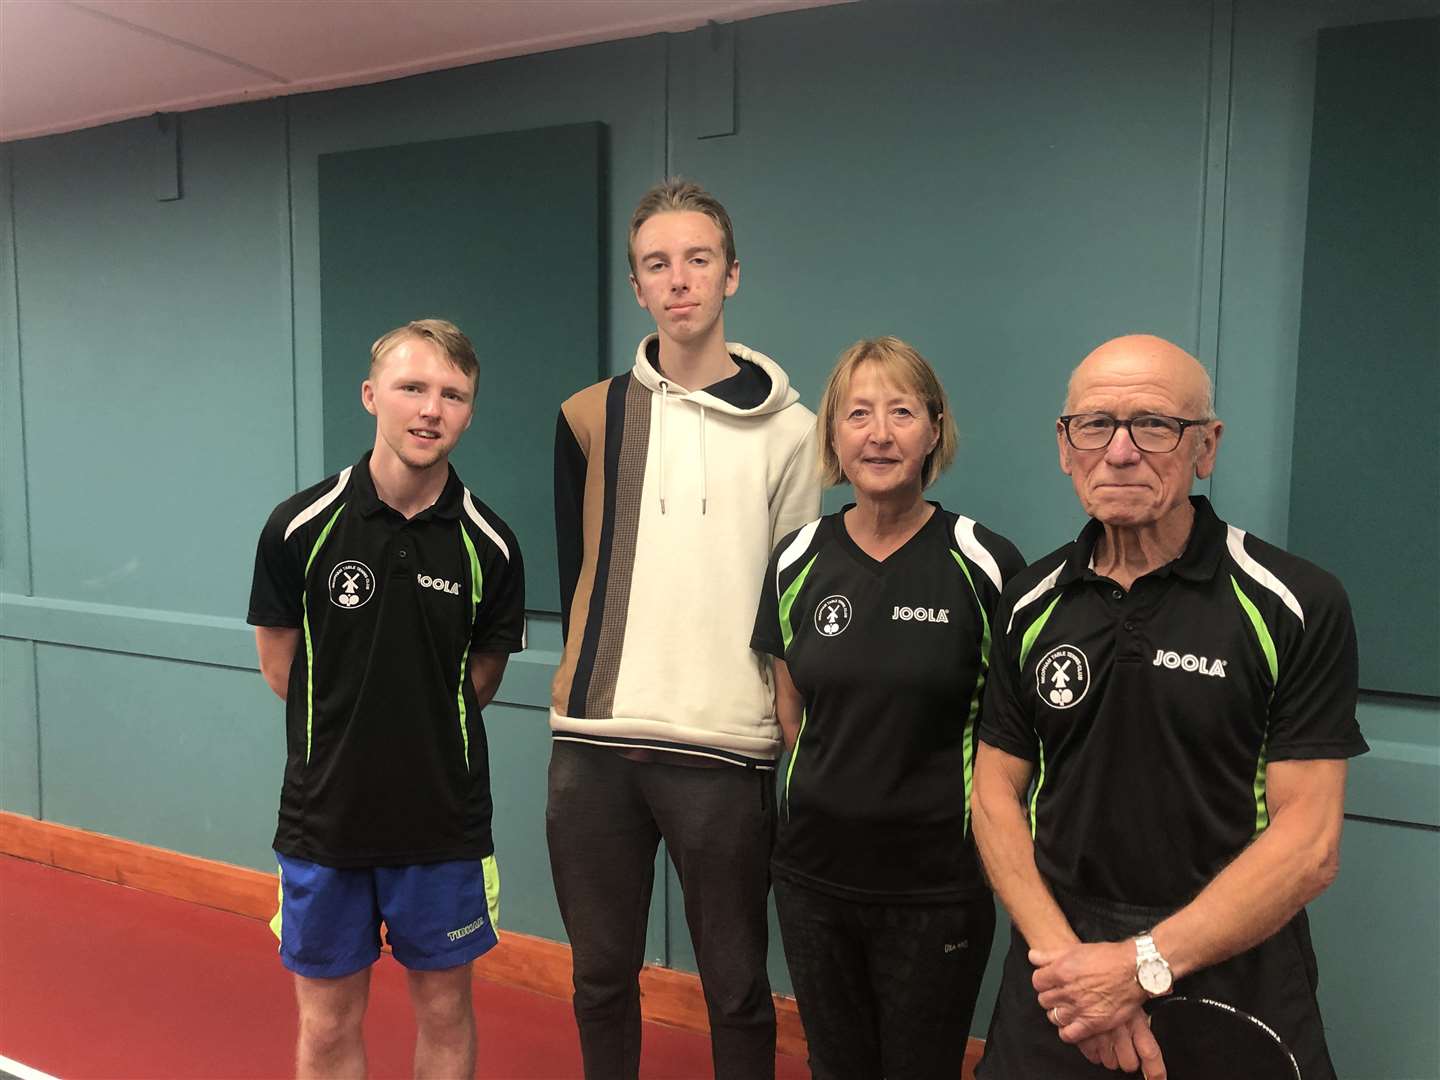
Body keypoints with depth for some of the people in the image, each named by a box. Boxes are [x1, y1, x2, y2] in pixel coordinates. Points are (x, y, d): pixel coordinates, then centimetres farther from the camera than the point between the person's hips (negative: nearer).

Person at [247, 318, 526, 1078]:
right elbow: (280, 667, 1)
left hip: (444, 822, 1)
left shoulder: (489, 545, -8)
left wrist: (421, 726, 0)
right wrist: (357, 731, 1)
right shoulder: (300, 527, -11)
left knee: (444, 1012, 16)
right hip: (325, 816, 0)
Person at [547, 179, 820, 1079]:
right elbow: (575, 575, 13)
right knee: (602, 977, 17)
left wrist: (792, 753, 2)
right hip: (593, 746, 3)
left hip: (726, 753, -2)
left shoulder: (789, 430, 0)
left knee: (737, 989, 11)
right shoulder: (589, 418, 5)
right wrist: (593, 692, 11)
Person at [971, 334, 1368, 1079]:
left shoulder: (1299, 605, -11)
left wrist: (1144, 964, -18)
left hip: (1233, 979, -2)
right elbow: (996, 795, 1)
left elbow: (1309, 845, -13)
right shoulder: (1028, 603, -1)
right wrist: (1066, 955, -12)